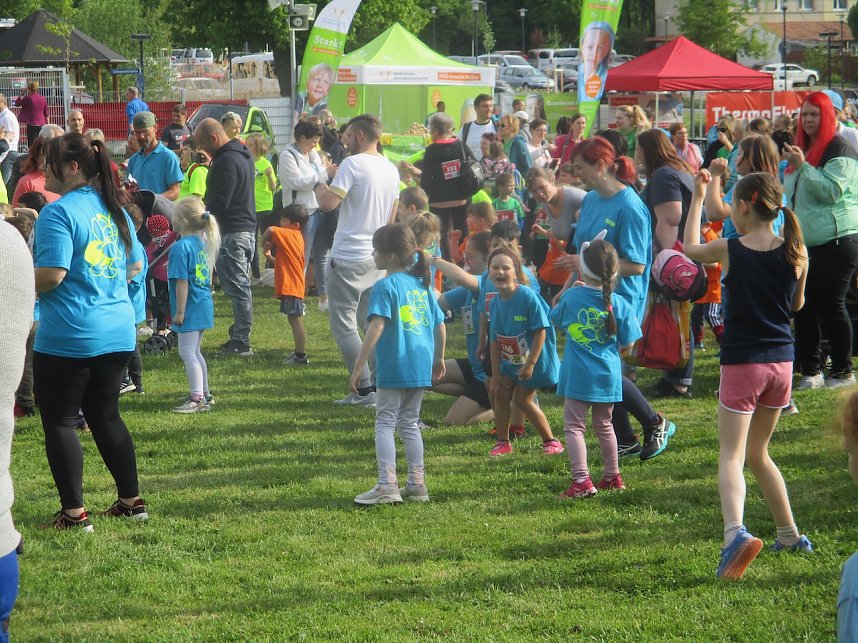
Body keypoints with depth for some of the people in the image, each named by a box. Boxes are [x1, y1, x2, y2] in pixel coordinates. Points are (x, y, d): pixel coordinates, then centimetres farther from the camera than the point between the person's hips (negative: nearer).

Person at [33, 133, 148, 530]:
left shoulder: (58, 213, -14)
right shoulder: (113, 209, 10)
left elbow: (51, 274, -21)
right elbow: (135, 265, 18)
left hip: (68, 338, -8)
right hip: (118, 332, 8)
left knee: (60, 422, 2)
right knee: (106, 415, 18)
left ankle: (74, 512, 0)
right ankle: (131, 501, 21)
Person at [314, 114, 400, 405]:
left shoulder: (353, 164, -14)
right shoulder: (391, 169, 11)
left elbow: (328, 203, -21)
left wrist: (319, 188, -1)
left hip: (348, 258, -8)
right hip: (377, 257, 8)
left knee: (343, 324, -3)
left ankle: (364, 389, -9)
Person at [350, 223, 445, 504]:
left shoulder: (386, 286, -11)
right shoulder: (422, 284, 11)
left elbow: (377, 327, -21)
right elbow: (440, 326, 15)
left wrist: (358, 367, -20)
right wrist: (439, 358, 30)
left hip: (394, 370, -7)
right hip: (421, 369, 7)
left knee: (385, 424, -1)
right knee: (409, 424, 15)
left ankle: (387, 485, -9)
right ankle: (417, 484, 15)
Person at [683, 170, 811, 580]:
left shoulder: (730, 251, -10)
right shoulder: (796, 253, -2)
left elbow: (690, 247, 12)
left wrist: (697, 198, 21)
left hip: (742, 364, -5)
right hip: (781, 362, 5)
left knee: (731, 456, -10)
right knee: (757, 454, 22)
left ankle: (735, 532, -34)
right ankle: (789, 535, 25)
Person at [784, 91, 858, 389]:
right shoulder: (802, 149, 17)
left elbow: (832, 191, -21)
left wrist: (802, 167, -24)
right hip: (806, 242, 8)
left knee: (831, 306, -5)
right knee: (804, 307, 6)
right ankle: (811, 370, 13)